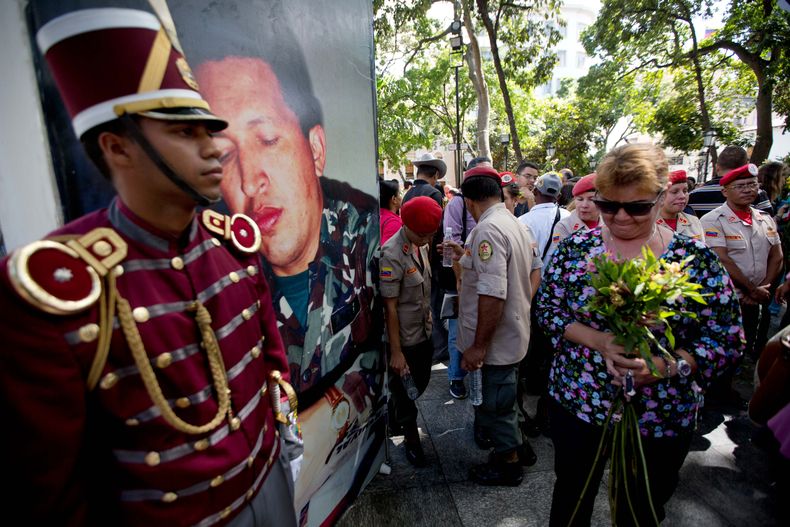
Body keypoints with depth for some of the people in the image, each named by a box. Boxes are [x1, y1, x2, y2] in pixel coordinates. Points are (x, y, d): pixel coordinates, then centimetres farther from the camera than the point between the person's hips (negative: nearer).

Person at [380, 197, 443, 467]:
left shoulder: (422, 244, 0)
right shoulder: (392, 256, -24)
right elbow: (390, 307, -21)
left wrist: (429, 320, 16)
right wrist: (396, 352, -17)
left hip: (424, 332, 8)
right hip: (404, 338, -8)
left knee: (420, 383, 23)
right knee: (404, 389, 13)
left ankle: (393, 419, 50)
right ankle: (411, 438, 37)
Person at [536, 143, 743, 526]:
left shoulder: (697, 259, -10)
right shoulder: (575, 247, -8)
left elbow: (727, 341, -7)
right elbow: (546, 308, -7)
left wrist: (667, 366, -25)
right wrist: (599, 340, -22)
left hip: (662, 422, 0)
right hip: (575, 405, 1)